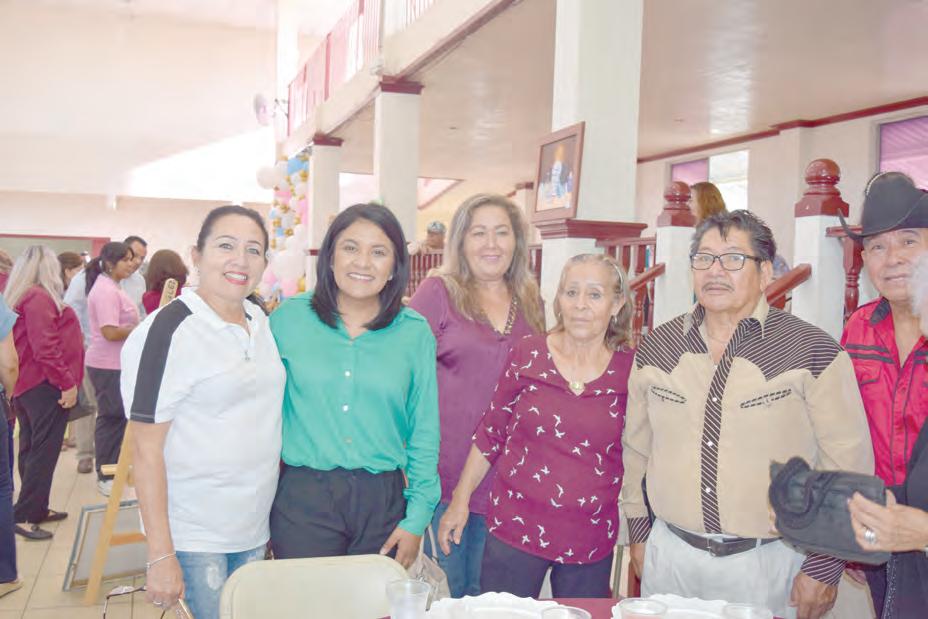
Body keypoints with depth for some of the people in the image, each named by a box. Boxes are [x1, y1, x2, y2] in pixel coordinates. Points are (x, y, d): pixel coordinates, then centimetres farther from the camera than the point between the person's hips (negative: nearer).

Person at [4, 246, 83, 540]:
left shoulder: (20, 296, 12)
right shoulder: (40, 297, -16)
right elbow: (45, 348, -23)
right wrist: (67, 383, -19)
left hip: (27, 384, 10)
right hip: (45, 386, -10)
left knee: (32, 450, 14)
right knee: (44, 452, -4)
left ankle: (36, 509, 23)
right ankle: (24, 515, -2)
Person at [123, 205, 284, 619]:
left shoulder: (259, 320, 5)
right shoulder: (169, 330, -15)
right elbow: (146, 450, -14)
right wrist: (160, 556, -16)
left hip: (256, 523, 6)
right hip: (195, 534, -6)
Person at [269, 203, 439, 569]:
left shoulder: (415, 333, 2)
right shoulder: (288, 318, 1)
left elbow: (424, 433, 4)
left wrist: (417, 518, 0)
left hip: (383, 502, 1)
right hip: (302, 499, -1)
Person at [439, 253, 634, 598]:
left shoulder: (630, 370, -5)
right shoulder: (527, 355, -5)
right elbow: (490, 434, 3)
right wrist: (460, 500, 3)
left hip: (592, 543, 1)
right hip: (515, 530, 0)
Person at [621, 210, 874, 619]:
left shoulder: (813, 353, -10)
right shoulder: (656, 348, 1)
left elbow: (848, 466, -7)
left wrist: (824, 568, -7)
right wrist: (638, 531, 12)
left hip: (768, 563, -3)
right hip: (670, 555, 3)